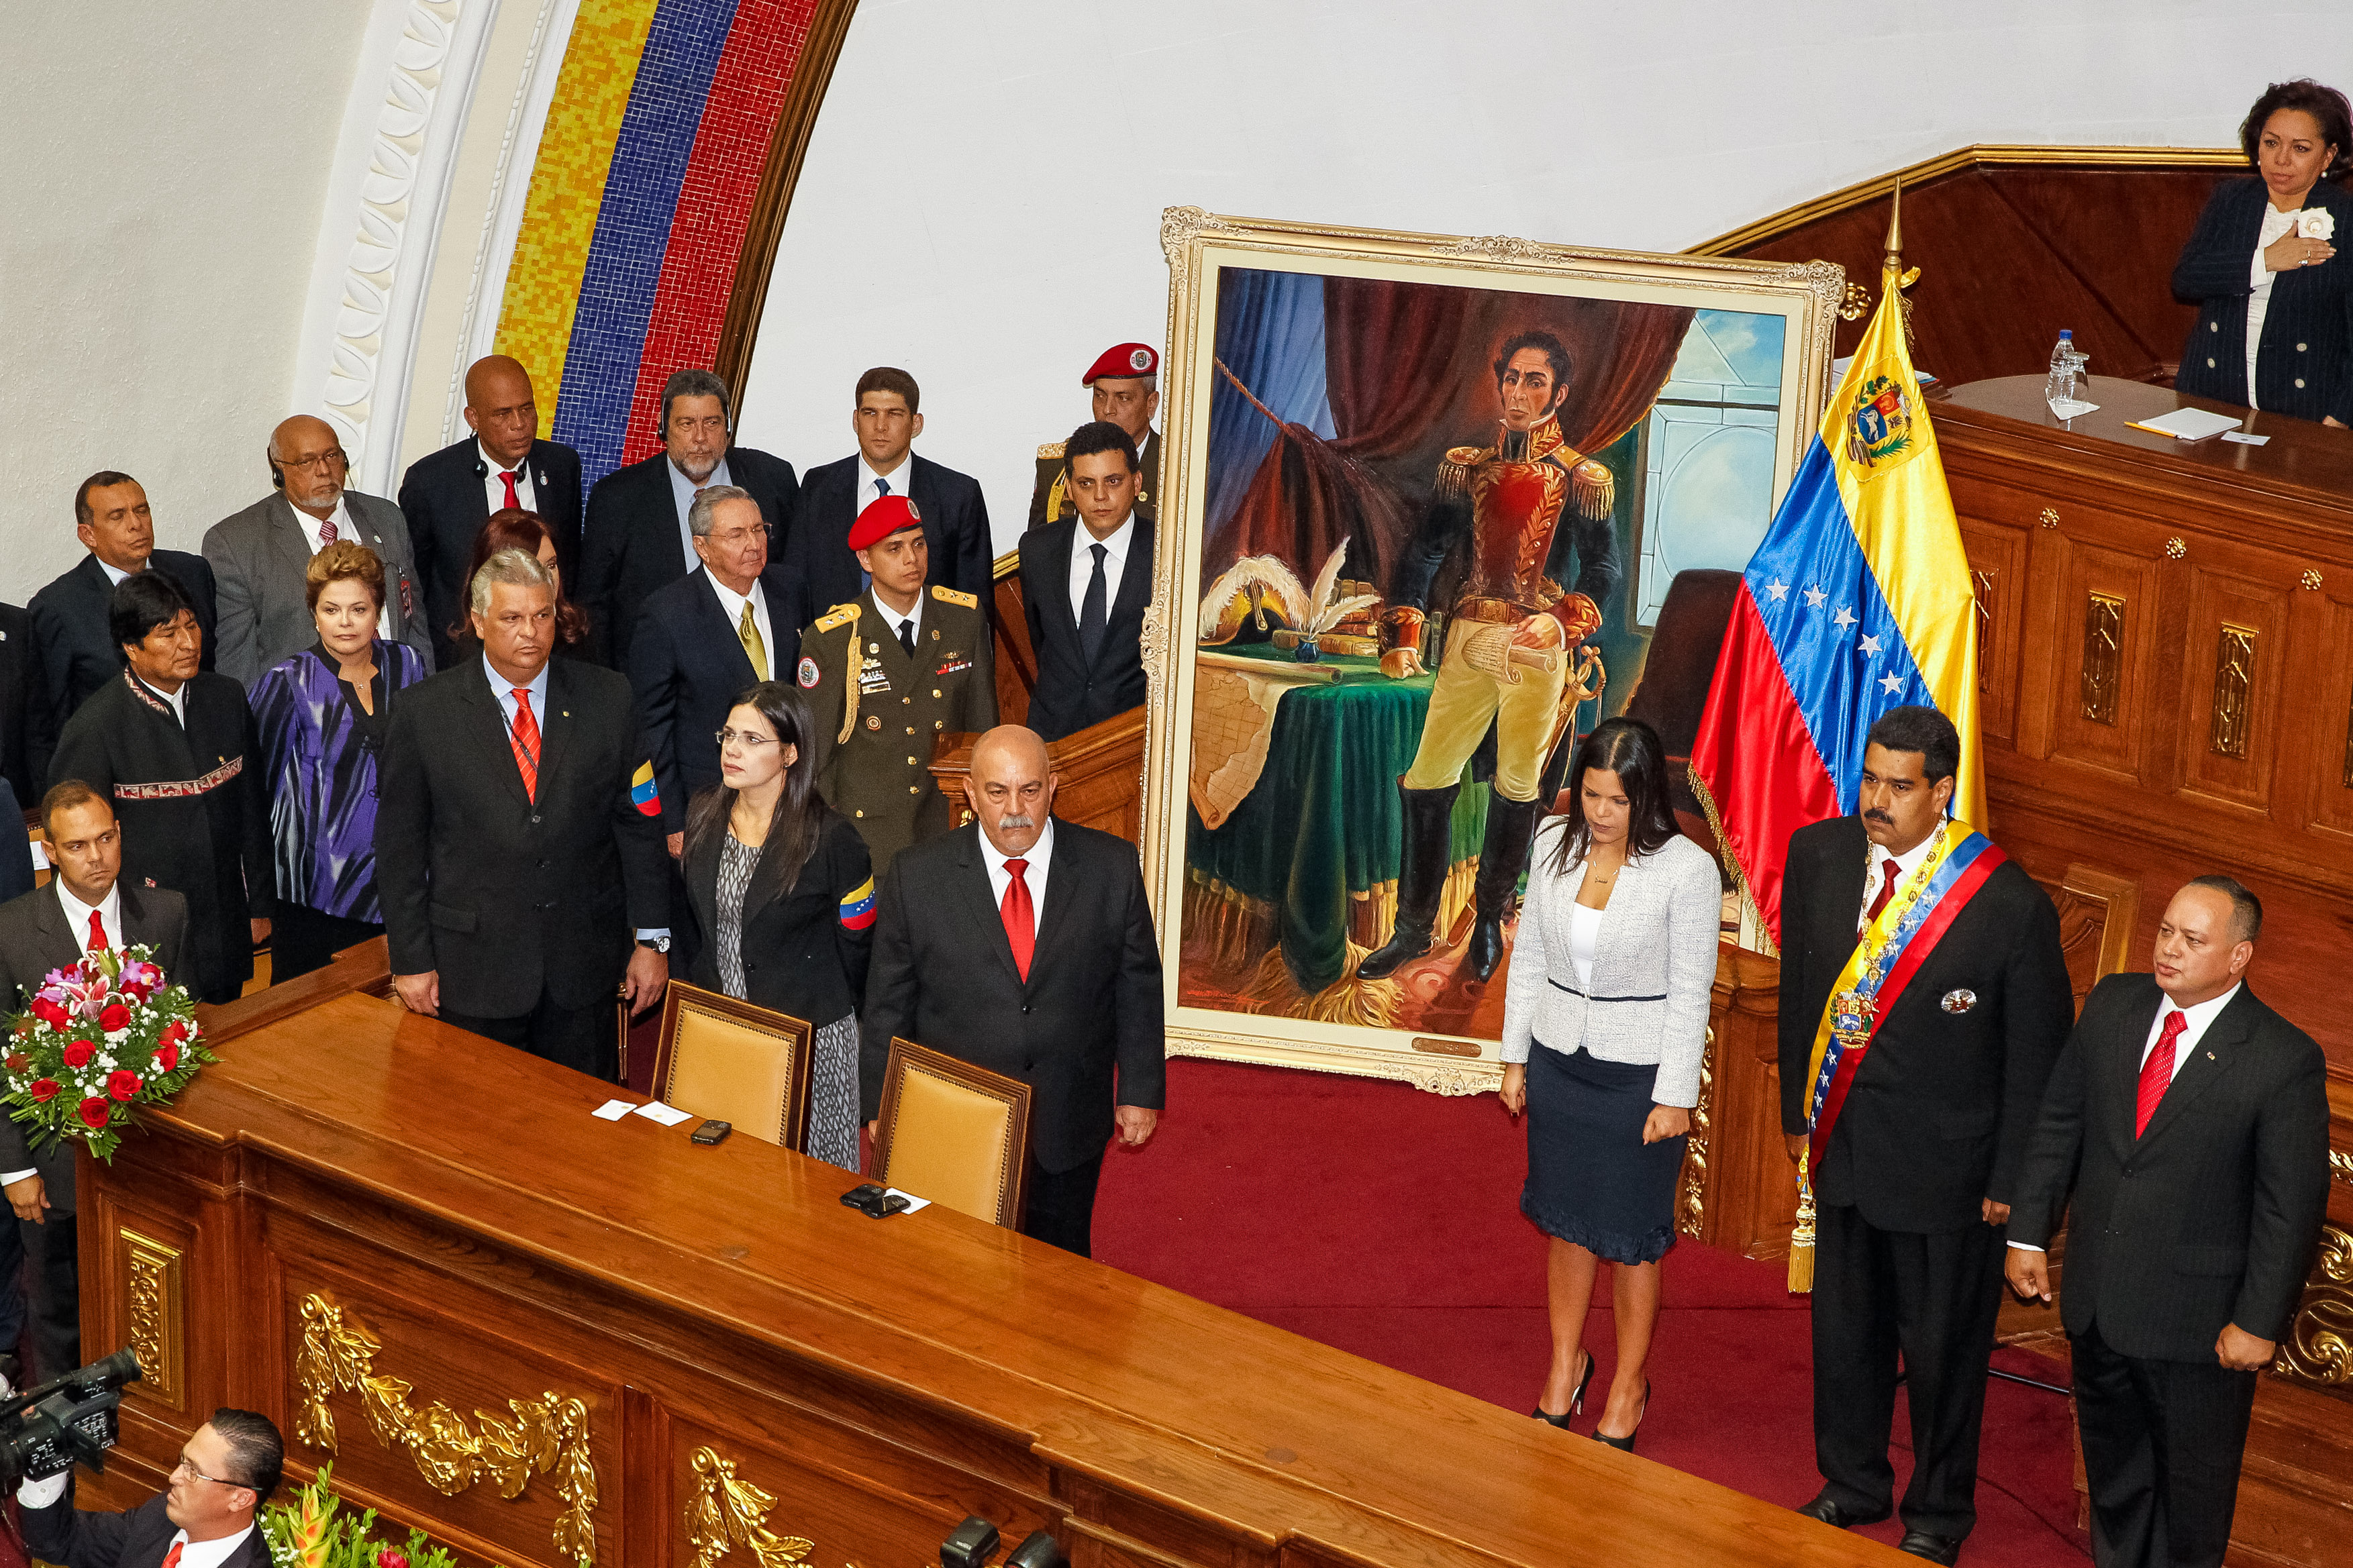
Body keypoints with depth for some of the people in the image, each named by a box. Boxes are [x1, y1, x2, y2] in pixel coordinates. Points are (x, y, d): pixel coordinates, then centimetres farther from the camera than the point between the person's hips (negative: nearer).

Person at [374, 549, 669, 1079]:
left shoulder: (607, 698, 1)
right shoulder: (424, 711, -4)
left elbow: (640, 823, 4)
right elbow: (399, 846, 0)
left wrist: (652, 938, 2)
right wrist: (411, 959, -3)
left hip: (583, 967, 1)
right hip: (472, 971, -1)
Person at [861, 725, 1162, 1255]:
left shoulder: (1111, 868, -6)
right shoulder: (916, 877, -8)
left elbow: (1138, 987, 3)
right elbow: (888, 1005, 0)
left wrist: (1141, 1092, 4)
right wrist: (883, 1108, 1)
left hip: (1068, 1128, 1)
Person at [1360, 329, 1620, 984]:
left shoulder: (1579, 479, 2)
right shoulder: (1469, 467, 9)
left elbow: (1602, 570, 0)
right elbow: (1425, 551, 7)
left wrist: (1562, 620, -17)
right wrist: (1403, 635, -2)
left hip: (1537, 646, -2)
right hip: (1469, 641, 3)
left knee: (1516, 788, 5)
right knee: (1426, 781, -1)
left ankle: (1490, 922, 20)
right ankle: (1414, 926, 9)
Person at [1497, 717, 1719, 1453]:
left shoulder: (1687, 869, -17)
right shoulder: (1555, 844, -3)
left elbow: (1690, 994, -12)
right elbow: (1529, 957, 7)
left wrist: (1674, 1097, -11)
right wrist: (1515, 1058, 9)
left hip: (1638, 1073, -4)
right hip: (1558, 1060, 4)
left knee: (1630, 1236, 7)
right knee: (1566, 1219, 17)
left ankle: (1628, 1388, 25)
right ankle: (1565, 1364, 36)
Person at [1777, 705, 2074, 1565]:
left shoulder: (2009, 904, -21)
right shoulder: (1818, 855, -7)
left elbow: (2038, 1054, -11)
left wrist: (2011, 1180, -8)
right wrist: (1799, 1106, 11)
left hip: (1946, 1168, -5)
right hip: (1844, 1140, 5)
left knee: (1943, 1346, 12)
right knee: (1844, 1326, 21)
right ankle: (1852, 1483, 43)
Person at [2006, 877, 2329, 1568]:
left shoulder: (2285, 1061, -17)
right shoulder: (2112, 1004, -2)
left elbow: (2292, 1205, -14)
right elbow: (2059, 1122, 7)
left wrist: (2259, 1322, -14)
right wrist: (2029, 1231, 5)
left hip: (2197, 1323, -5)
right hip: (2096, 1300, 5)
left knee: (2191, 1486, 12)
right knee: (2113, 1468, 22)